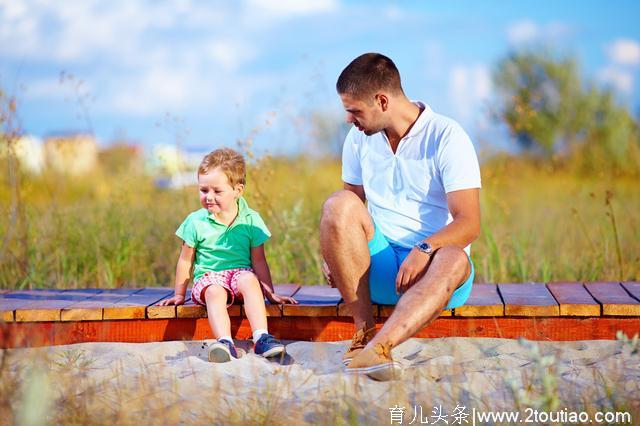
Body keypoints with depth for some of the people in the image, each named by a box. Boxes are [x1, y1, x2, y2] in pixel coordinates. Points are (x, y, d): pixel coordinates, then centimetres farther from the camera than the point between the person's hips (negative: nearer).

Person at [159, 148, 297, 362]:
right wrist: (179, 295, 12)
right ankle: (225, 342, -57)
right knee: (215, 292, -35)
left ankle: (261, 338, -45)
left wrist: (270, 293, 7)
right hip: (208, 276, 0)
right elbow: (186, 261, 9)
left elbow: (258, 261, 7)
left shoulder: (251, 220, 2)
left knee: (249, 280, -35)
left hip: (240, 272, 1)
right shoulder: (196, 222, 1)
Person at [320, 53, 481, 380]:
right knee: (338, 204, -23)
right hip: (379, 263, 4)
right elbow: (350, 213, 14)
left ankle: (378, 347, -57)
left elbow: (469, 223, -15)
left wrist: (425, 249, -33)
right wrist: (333, 250, -6)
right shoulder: (359, 138, 8)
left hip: (428, 266, -3)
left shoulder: (447, 138, -8)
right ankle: (364, 330, -29)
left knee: (453, 260, -38)